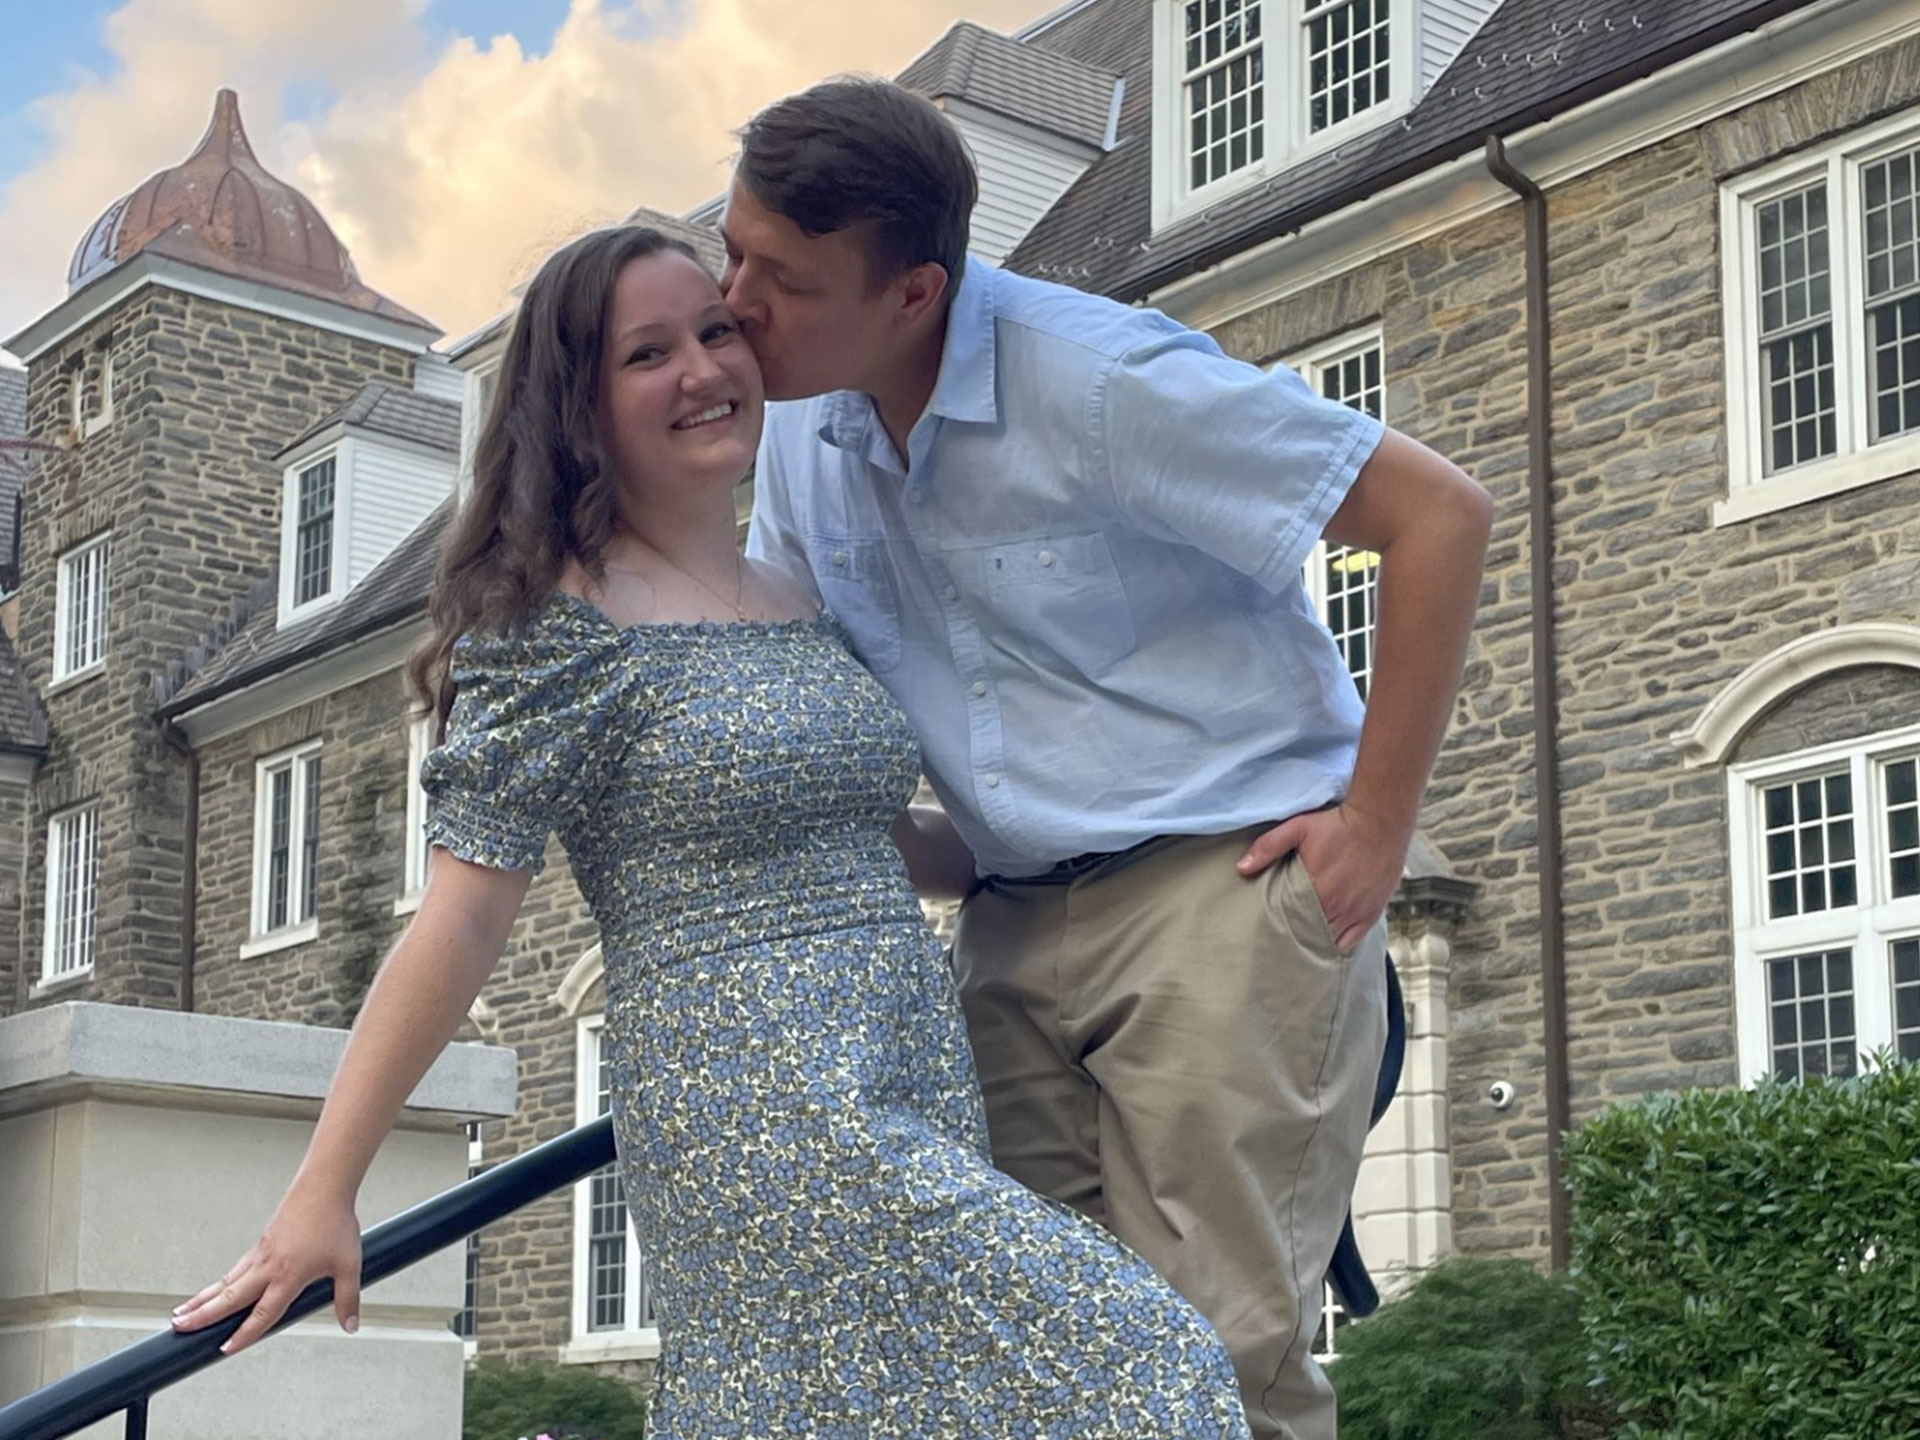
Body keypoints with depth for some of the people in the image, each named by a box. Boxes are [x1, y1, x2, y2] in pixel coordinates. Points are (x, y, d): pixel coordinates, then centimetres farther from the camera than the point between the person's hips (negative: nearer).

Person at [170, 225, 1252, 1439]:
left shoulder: (807, 608, 15)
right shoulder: (565, 628, -6)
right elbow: (459, 924, -8)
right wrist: (321, 1195, -9)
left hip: (918, 1116, 7)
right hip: (763, 1119, -7)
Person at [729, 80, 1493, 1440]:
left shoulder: (1097, 376, -17)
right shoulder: (803, 430, 5)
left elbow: (1441, 515, -15)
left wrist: (1376, 824, -14)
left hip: (1227, 881, -7)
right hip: (1020, 920, 7)